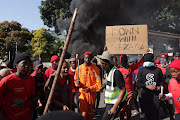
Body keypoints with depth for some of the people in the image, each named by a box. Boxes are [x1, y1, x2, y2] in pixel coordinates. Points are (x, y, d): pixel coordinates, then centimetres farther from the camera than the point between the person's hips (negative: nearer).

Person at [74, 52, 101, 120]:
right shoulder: (79, 68, -1)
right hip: (82, 93, 0)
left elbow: (98, 83, -5)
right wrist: (77, 83, -13)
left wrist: (90, 88, -18)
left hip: (92, 93, 0)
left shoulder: (95, 68, -4)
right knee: (83, 112, -3)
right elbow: (75, 80, 10)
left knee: (90, 112, 16)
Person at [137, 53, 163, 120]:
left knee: (155, 111, -4)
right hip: (145, 94, 1)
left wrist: (159, 86, -4)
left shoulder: (158, 70, 7)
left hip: (155, 94, 0)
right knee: (147, 111, 5)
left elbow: (161, 81, 16)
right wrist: (147, 86, -12)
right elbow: (139, 83, 2)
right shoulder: (141, 71, 5)